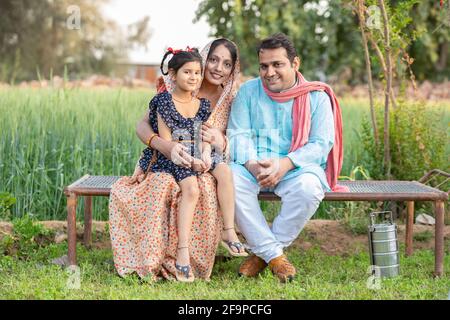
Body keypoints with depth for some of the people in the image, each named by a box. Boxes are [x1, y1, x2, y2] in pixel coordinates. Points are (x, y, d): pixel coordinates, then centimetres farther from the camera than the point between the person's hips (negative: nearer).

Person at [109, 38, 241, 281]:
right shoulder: (172, 89, 0)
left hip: (203, 168, 1)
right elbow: (142, 126, -5)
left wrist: (220, 141, -15)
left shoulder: (231, 100, 7)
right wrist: (165, 146, -26)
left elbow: (231, 147, 11)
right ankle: (155, 261, -24)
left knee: (204, 190, -36)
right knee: (162, 187, -37)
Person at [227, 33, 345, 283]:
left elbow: (321, 143, -5)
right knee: (230, 179, -31)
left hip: (297, 168, -1)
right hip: (253, 166, 2)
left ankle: (262, 252, -16)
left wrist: (285, 164, -21)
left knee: (308, 188, -35)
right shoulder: (248, 91, 9)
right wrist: (253, 165, -20)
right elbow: (238, 135, 2)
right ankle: (274, 255, -23)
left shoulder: (316, 96, 2)